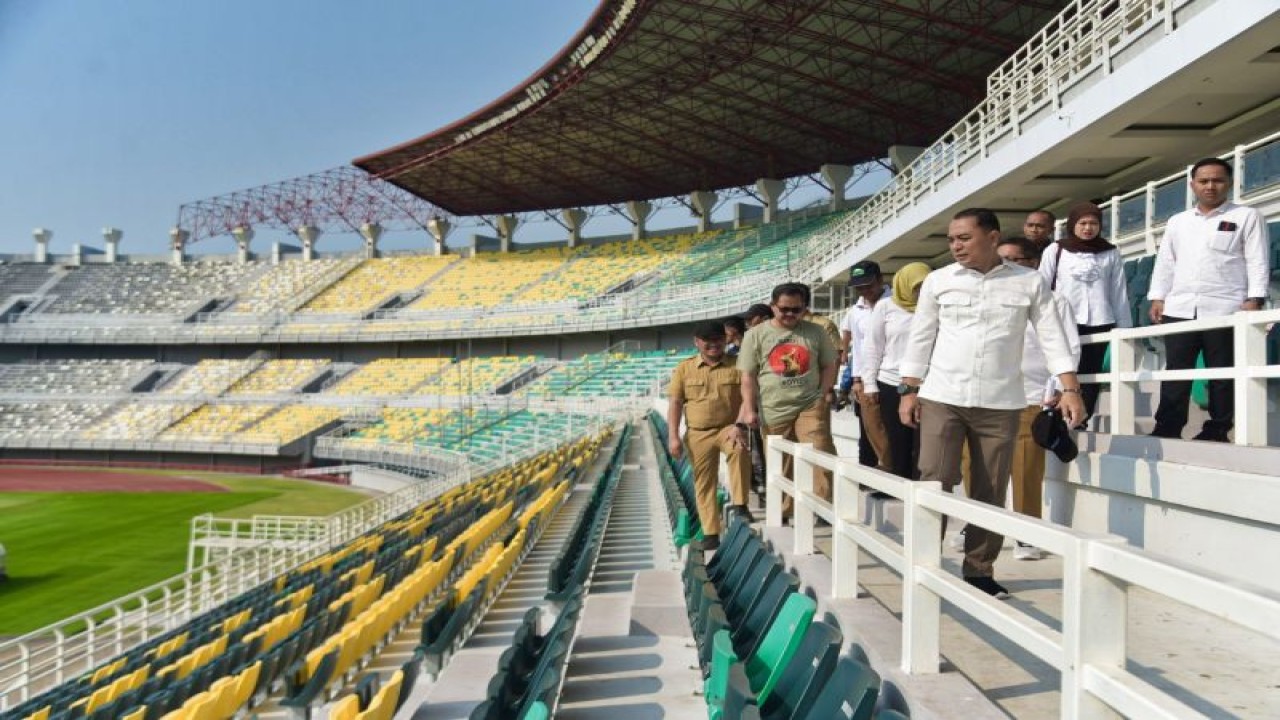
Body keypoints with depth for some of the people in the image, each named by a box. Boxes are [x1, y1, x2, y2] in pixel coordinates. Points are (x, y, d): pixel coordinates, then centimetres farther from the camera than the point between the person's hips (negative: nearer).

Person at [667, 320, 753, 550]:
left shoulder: (737, 365, 0)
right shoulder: (684, 369, 5)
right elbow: (675, 403, 3)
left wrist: (739, 425, -20)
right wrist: (673, 436, -5)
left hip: (729, 427, -2)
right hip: (698, 433, 2)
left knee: (740, 450, -34)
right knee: (704, 483, 4)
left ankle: (739, 504, -23)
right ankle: (710, 533, 13)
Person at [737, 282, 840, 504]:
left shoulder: (815, 332, 7)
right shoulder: (756, 335, 2)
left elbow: (829, 365, 15)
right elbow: (748, 376, 1)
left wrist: (826, 392, 1)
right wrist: (749, 409, -3)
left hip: (811, 406, 0)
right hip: (774, 411, 0)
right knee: (781, 466, 8)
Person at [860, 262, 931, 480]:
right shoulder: (886, 307, 6)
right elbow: (873, 347, 6)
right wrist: (870, 384, 2)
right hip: (891, 386, 0)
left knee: (923, 449, -4)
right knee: (899, 447, 7)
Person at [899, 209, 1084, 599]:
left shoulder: (1029, 283, 3)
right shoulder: (938, 281, 4)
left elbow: (1053, 337, 2)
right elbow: (920, 338, 6)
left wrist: (1071, 389, -7)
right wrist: (908, 391, 1)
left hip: (1000, 404, 1)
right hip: (941, 398, 0)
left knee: (990, 493, 6)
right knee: (934, 484, -6)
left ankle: (979, 570, 19)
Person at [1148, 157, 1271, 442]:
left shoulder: (1247, 217, 7)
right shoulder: (1177, 222, 19)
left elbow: (1257, 261, 0)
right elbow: (1165, 262, 18)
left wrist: (1255, 298, -11)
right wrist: (1157, 297, 8)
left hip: (1225, 309, -3)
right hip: (1179, 309, 3)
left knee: (1222, 374, 1)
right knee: (1175, 372, 0)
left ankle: (1216, 432, 6)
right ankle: (1167, 429, 1)